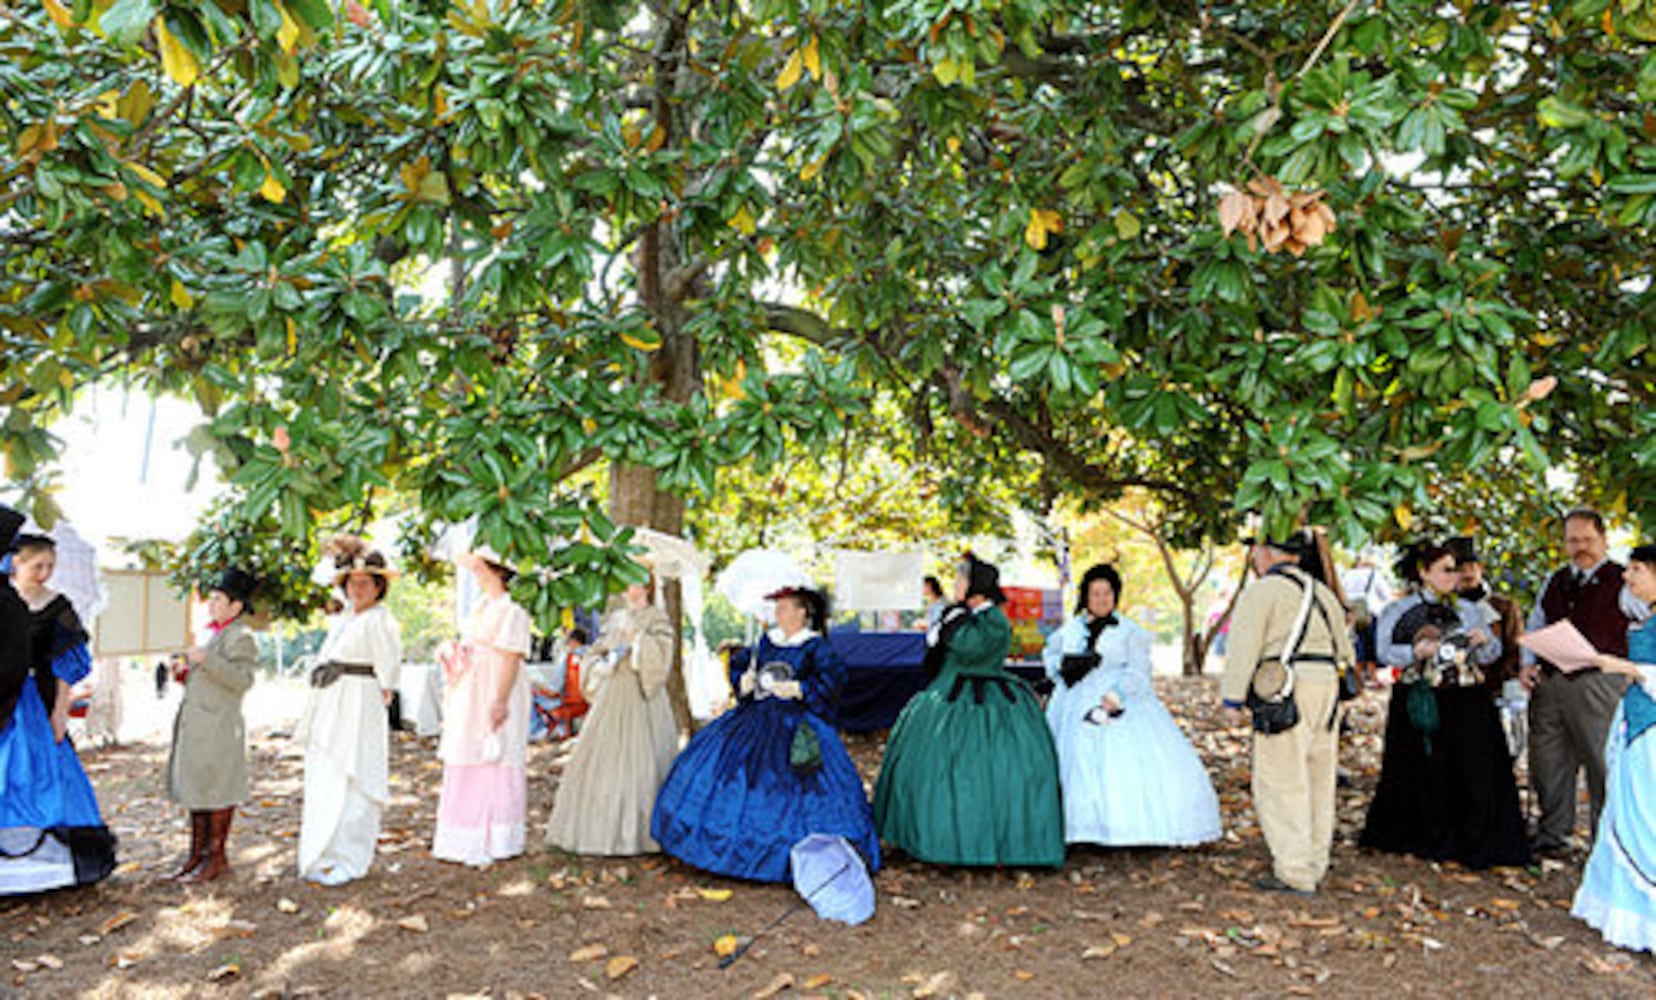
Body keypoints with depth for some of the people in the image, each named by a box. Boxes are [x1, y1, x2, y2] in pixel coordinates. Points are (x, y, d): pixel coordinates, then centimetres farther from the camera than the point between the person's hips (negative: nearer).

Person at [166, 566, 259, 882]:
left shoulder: (241, 637, -12)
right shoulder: (212, 633, 18)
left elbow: (242, 678, -24)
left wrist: (205, 659, -27)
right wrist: (185, 673, 12)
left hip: (218, 726, -9)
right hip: (195, 724, 10)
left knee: (216, 791, -3)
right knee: (196, 788, 13)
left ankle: (216, 856, 7)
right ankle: (197, 853, 22)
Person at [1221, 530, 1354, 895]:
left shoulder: (1260, 592, -4)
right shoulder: (1323, 592, 19)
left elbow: (1243, 649, -9)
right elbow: (1344, 648, 24)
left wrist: (1232, 699, -5)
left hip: (1287, 690, -8)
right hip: (1327, 686, 8)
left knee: (1282, 783, -4)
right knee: (1319, 780, 13)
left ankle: (1295, 873, -3)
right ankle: (1315, 865, 22)